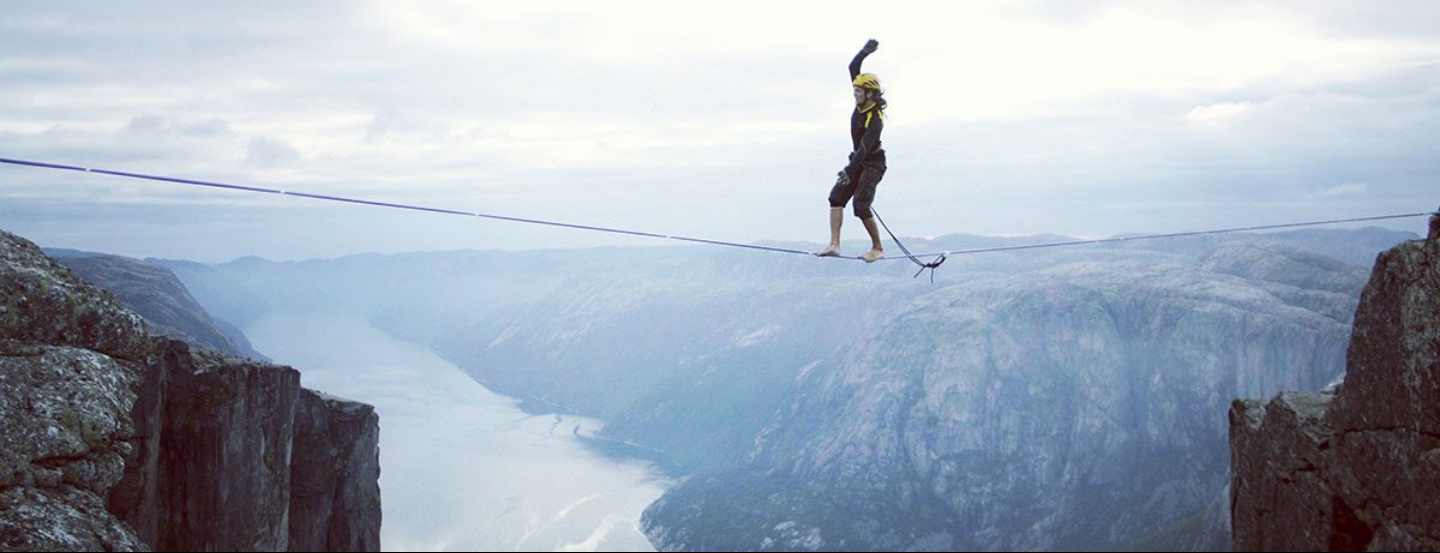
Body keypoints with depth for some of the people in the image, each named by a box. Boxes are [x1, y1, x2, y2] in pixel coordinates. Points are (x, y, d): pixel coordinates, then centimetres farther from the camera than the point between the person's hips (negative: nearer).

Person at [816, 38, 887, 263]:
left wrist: (849, 170, -43)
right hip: (858, 160, 9)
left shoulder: (875, 119, -26)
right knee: (836, 196, -8)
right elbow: (853, 69, -1)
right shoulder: (862, 103, -3)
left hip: (873, 163, -8)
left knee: (861, 206, -16)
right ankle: (834, 245, -17)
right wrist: (865, 52, -14)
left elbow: (864, 148, -35)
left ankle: (878, 248, 0)